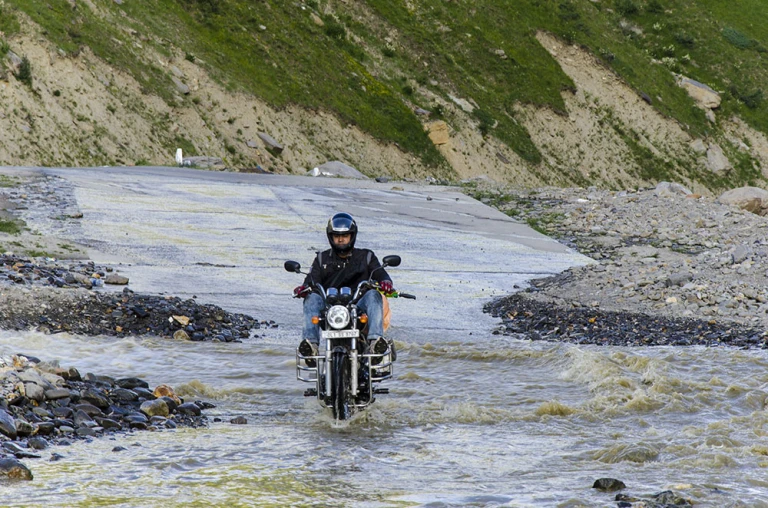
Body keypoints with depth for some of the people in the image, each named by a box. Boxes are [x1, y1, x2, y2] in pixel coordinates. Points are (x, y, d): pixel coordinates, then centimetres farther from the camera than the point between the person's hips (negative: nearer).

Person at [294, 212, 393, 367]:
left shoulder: (366, 257, 20)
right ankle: (311, 343, -48)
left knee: (373, 295, -32)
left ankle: (375, 340, -50)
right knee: (311, 298, -30)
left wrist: (385, 281, -21)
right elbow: (313, 278, 8)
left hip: (358, 305, -1)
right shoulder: (322, 259, 22)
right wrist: (305, 287, -18)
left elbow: (379, 273, 5)